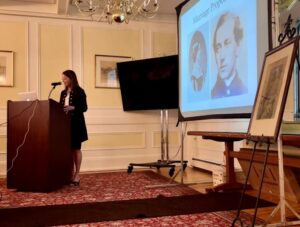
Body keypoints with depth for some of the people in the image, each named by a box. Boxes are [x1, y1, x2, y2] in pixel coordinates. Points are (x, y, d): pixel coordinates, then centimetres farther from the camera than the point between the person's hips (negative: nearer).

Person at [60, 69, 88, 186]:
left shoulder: (79, 91, -5)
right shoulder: (63, 92, 15)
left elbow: (84, 107, -10)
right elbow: (61, 106, 18)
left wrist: (73, 108, -24)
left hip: (76, 123, -6)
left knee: (76, 148, -1)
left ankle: (77, 174, 5)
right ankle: (70, 173, 13)